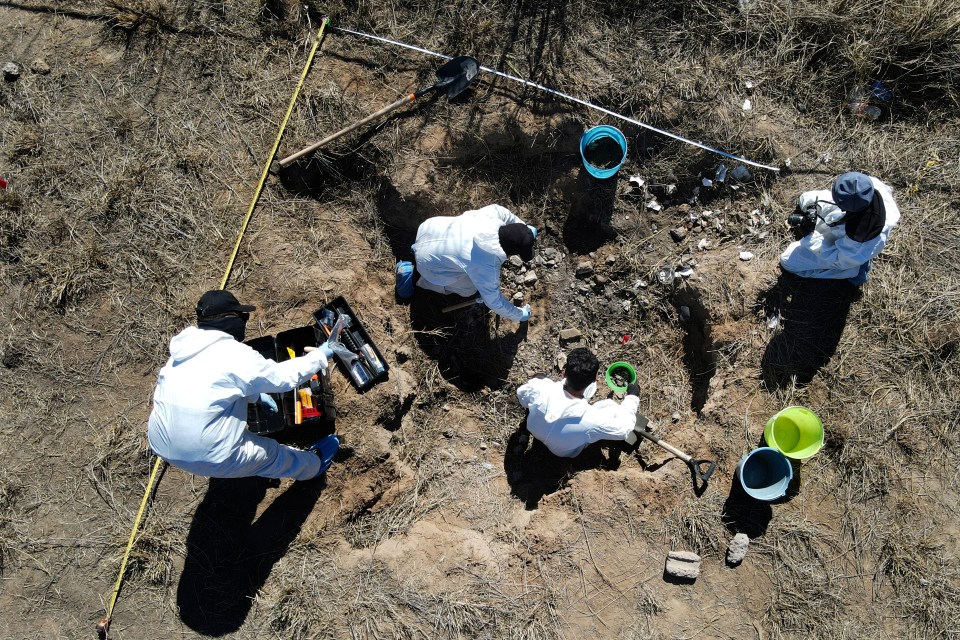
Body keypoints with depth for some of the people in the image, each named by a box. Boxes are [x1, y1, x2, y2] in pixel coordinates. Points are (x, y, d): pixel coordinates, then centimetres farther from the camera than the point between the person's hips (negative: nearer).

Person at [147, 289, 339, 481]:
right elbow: (283, 376, -11)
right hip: (207, 458, -7)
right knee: (273, 453, 17)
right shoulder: (233, 354, -19)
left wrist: (256, 395, 22)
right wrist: (320, 356, 1)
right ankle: (313, 464, 43)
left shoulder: (186, 348, 4)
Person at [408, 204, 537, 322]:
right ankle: (423, 281, 15)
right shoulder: (487, 267, -34)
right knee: (469, 290, 8)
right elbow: (493, 301, -19)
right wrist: (519, 315, -4)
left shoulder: (494, 213, -21)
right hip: (429, 262, -6)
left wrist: (525, 228, 10)